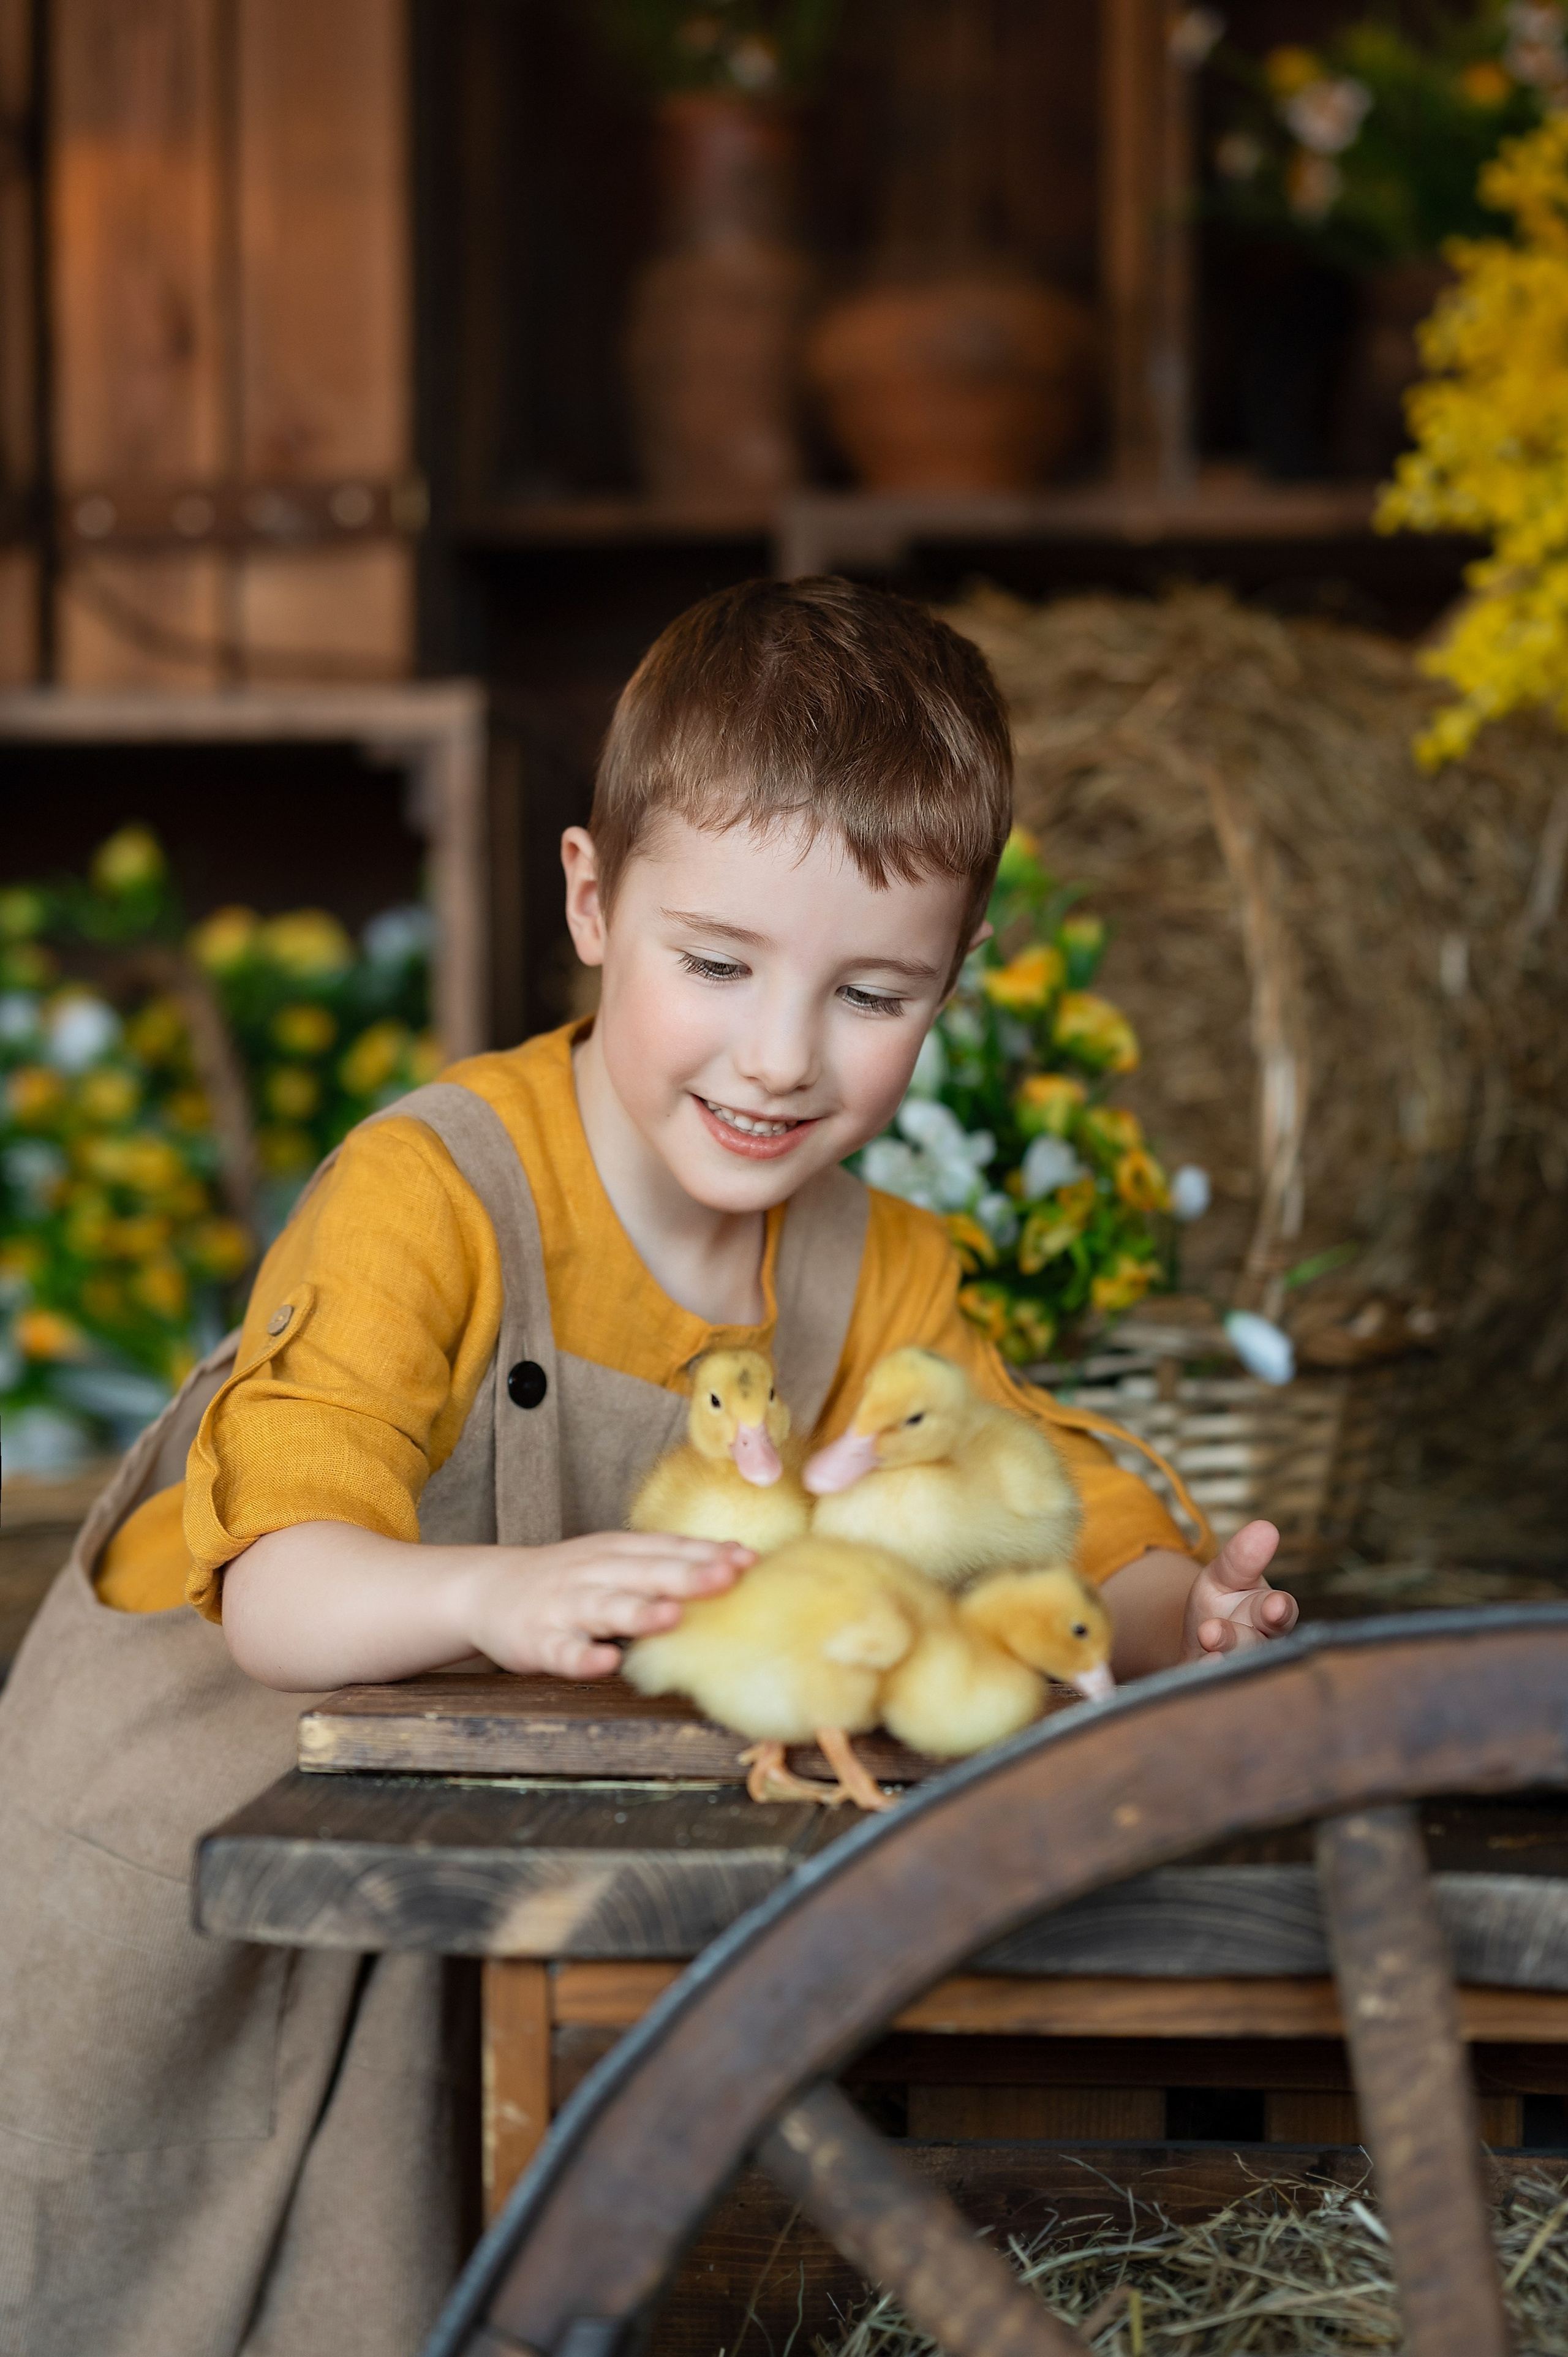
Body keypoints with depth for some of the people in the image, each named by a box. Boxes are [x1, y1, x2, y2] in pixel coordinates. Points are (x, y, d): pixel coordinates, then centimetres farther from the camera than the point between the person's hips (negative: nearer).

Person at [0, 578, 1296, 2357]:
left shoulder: (877, 1279, 2)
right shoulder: (431, 1194, -19)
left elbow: (1068, 1519, 1)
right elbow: (277, 1588, -29)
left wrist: (1174, 1606, -23)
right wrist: (490, 1592, -50)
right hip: (215, 1757, -3)